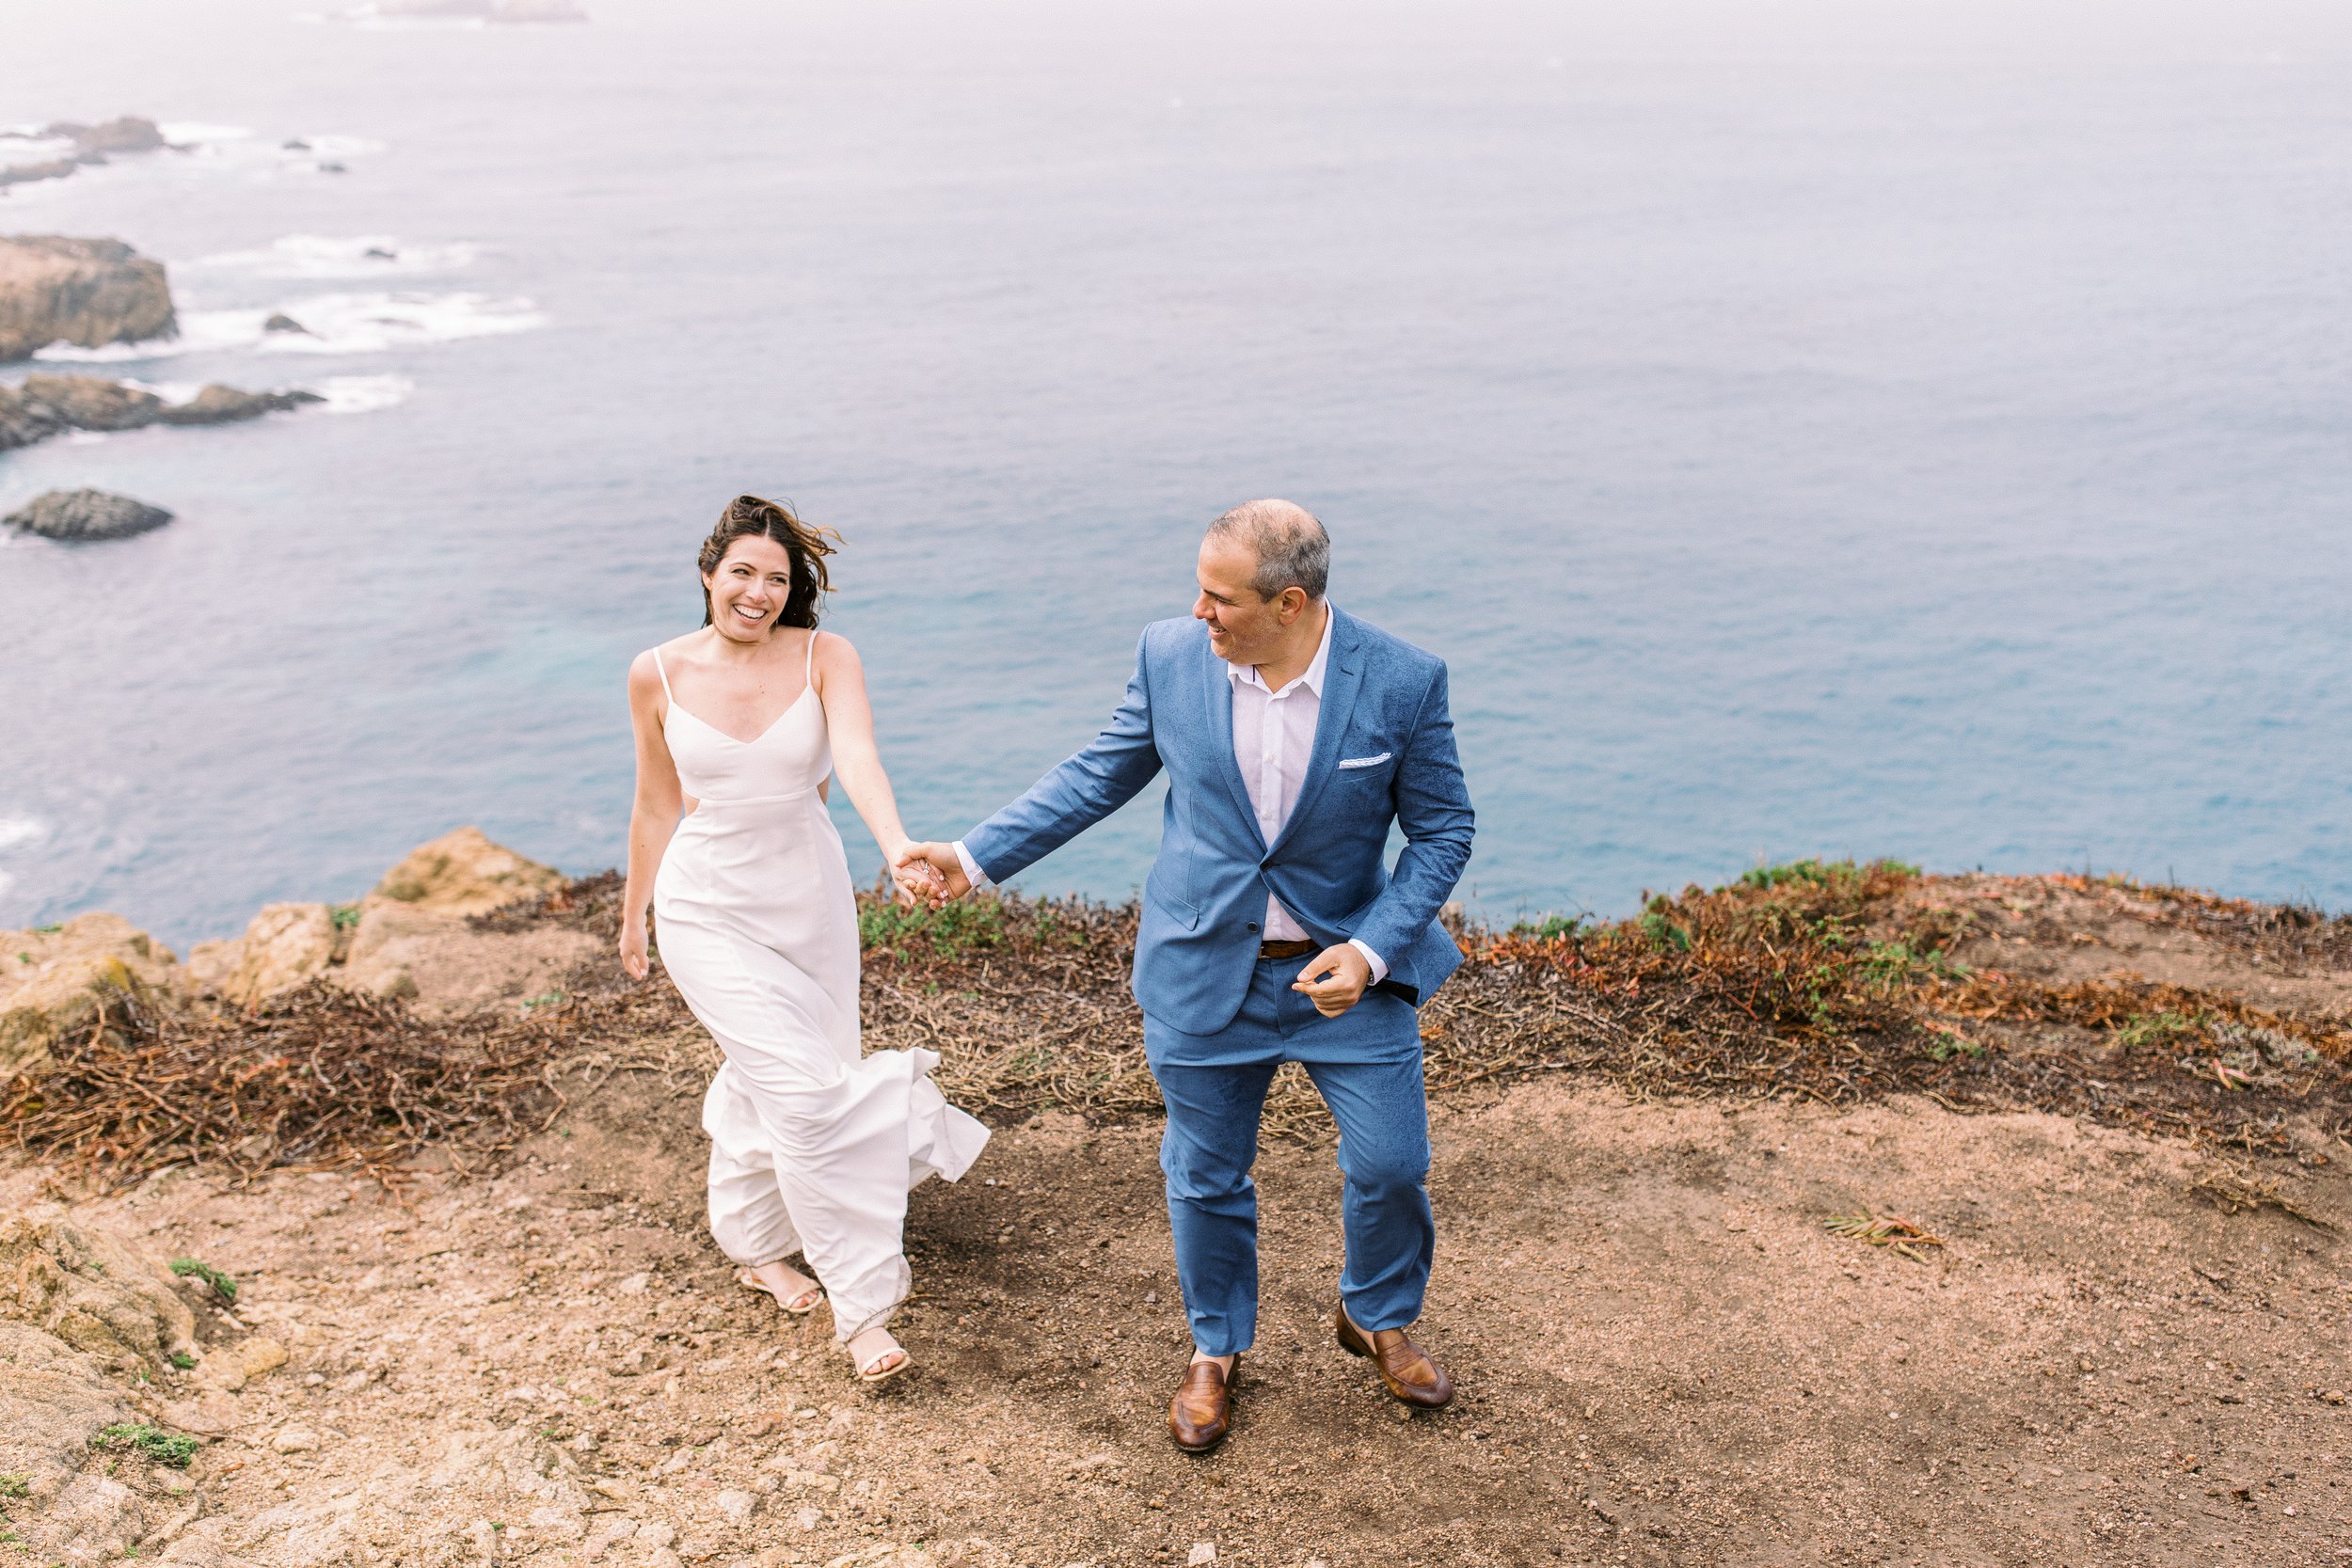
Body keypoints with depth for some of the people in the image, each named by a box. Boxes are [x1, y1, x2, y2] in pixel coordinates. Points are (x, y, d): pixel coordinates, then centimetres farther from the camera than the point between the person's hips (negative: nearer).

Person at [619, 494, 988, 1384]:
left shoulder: (825, 659, -10)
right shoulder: (658, 674, -7)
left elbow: (857, 759, -28)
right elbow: (656, 806, 5)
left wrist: (898, 848, -46)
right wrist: (633, 913, 13)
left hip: (809, 898, 2)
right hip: (709, 906, -2)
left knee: (767, 1079, 17)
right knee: (807, 1089, -13)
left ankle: (754, 1246, 46)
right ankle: (860, 1307, -3)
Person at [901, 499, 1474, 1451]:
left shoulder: (1403, 682, -16)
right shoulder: (1170, 658, -10)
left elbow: (1442, 830, -7)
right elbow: (1100, 775, 3)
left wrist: (1372, 950, -19)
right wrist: (978, 855, 0)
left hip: (1346, 967, -1)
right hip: (1202, 973, 1)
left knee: (1392, 1165, 7)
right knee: (1206, 1178, 13)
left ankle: (1376, 1319, 39)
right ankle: (1216, 1349, 39)